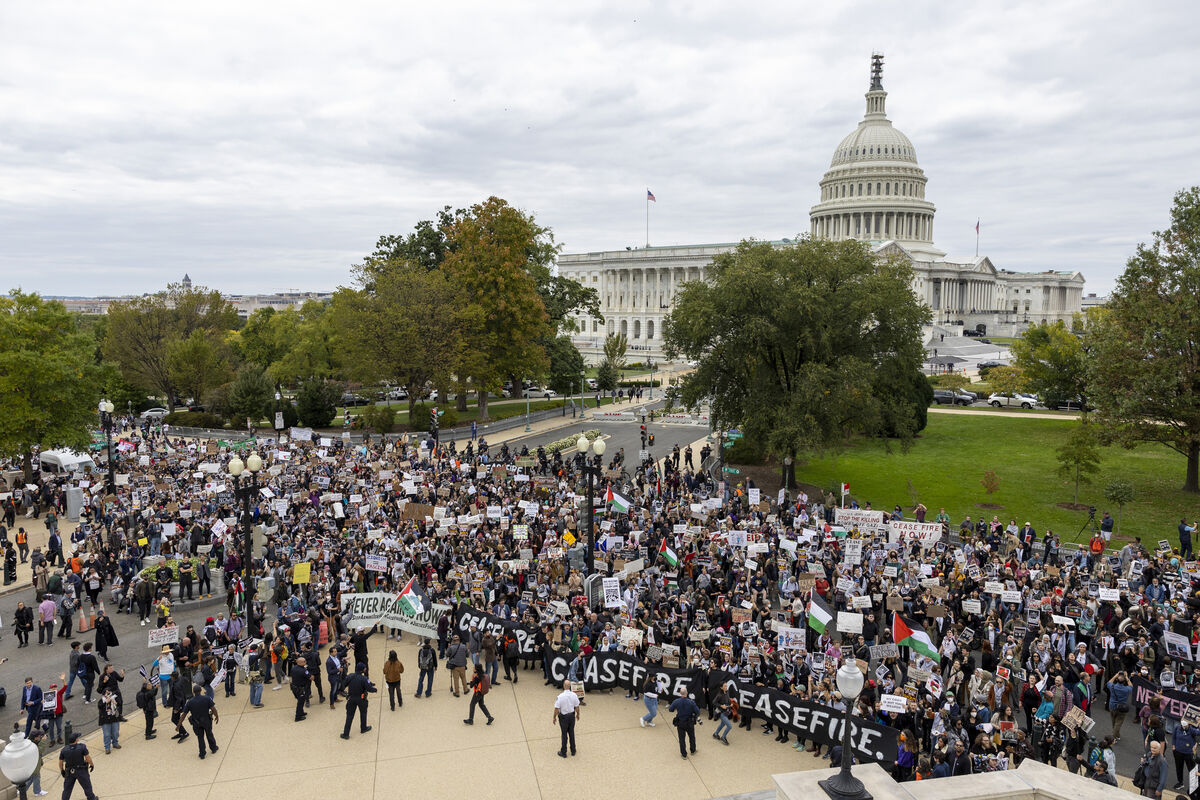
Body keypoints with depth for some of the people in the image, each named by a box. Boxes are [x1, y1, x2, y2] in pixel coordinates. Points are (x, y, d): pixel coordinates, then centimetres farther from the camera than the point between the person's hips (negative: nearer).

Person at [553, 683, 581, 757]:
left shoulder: (560, 696, -25)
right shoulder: (574, 695, -14)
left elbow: (556, 709, -20)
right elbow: (577, 707, -4)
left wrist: (554, 717, -4)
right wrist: (577, 715, 14)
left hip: (563, 717, -3)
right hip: (572, 715, 3)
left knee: (564, 734, 11)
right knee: (571, 733, 19)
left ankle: (563, 752, 23)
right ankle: (573, 751, 31)